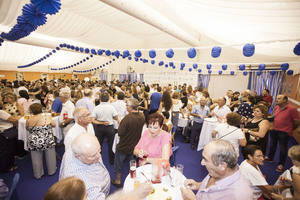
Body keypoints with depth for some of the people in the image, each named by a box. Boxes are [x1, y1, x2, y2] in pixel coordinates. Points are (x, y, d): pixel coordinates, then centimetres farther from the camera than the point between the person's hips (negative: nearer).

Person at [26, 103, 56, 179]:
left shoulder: (28, 120, -3)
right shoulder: (47, 117, -11)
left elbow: (27, 128, 16)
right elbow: (54, 125, 6)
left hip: (33, 142, 2)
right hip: (47, 141, -2)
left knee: (36, 160, 18)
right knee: (50, 157, 18)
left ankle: (38, 175, 34)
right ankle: (51, 171, 34)